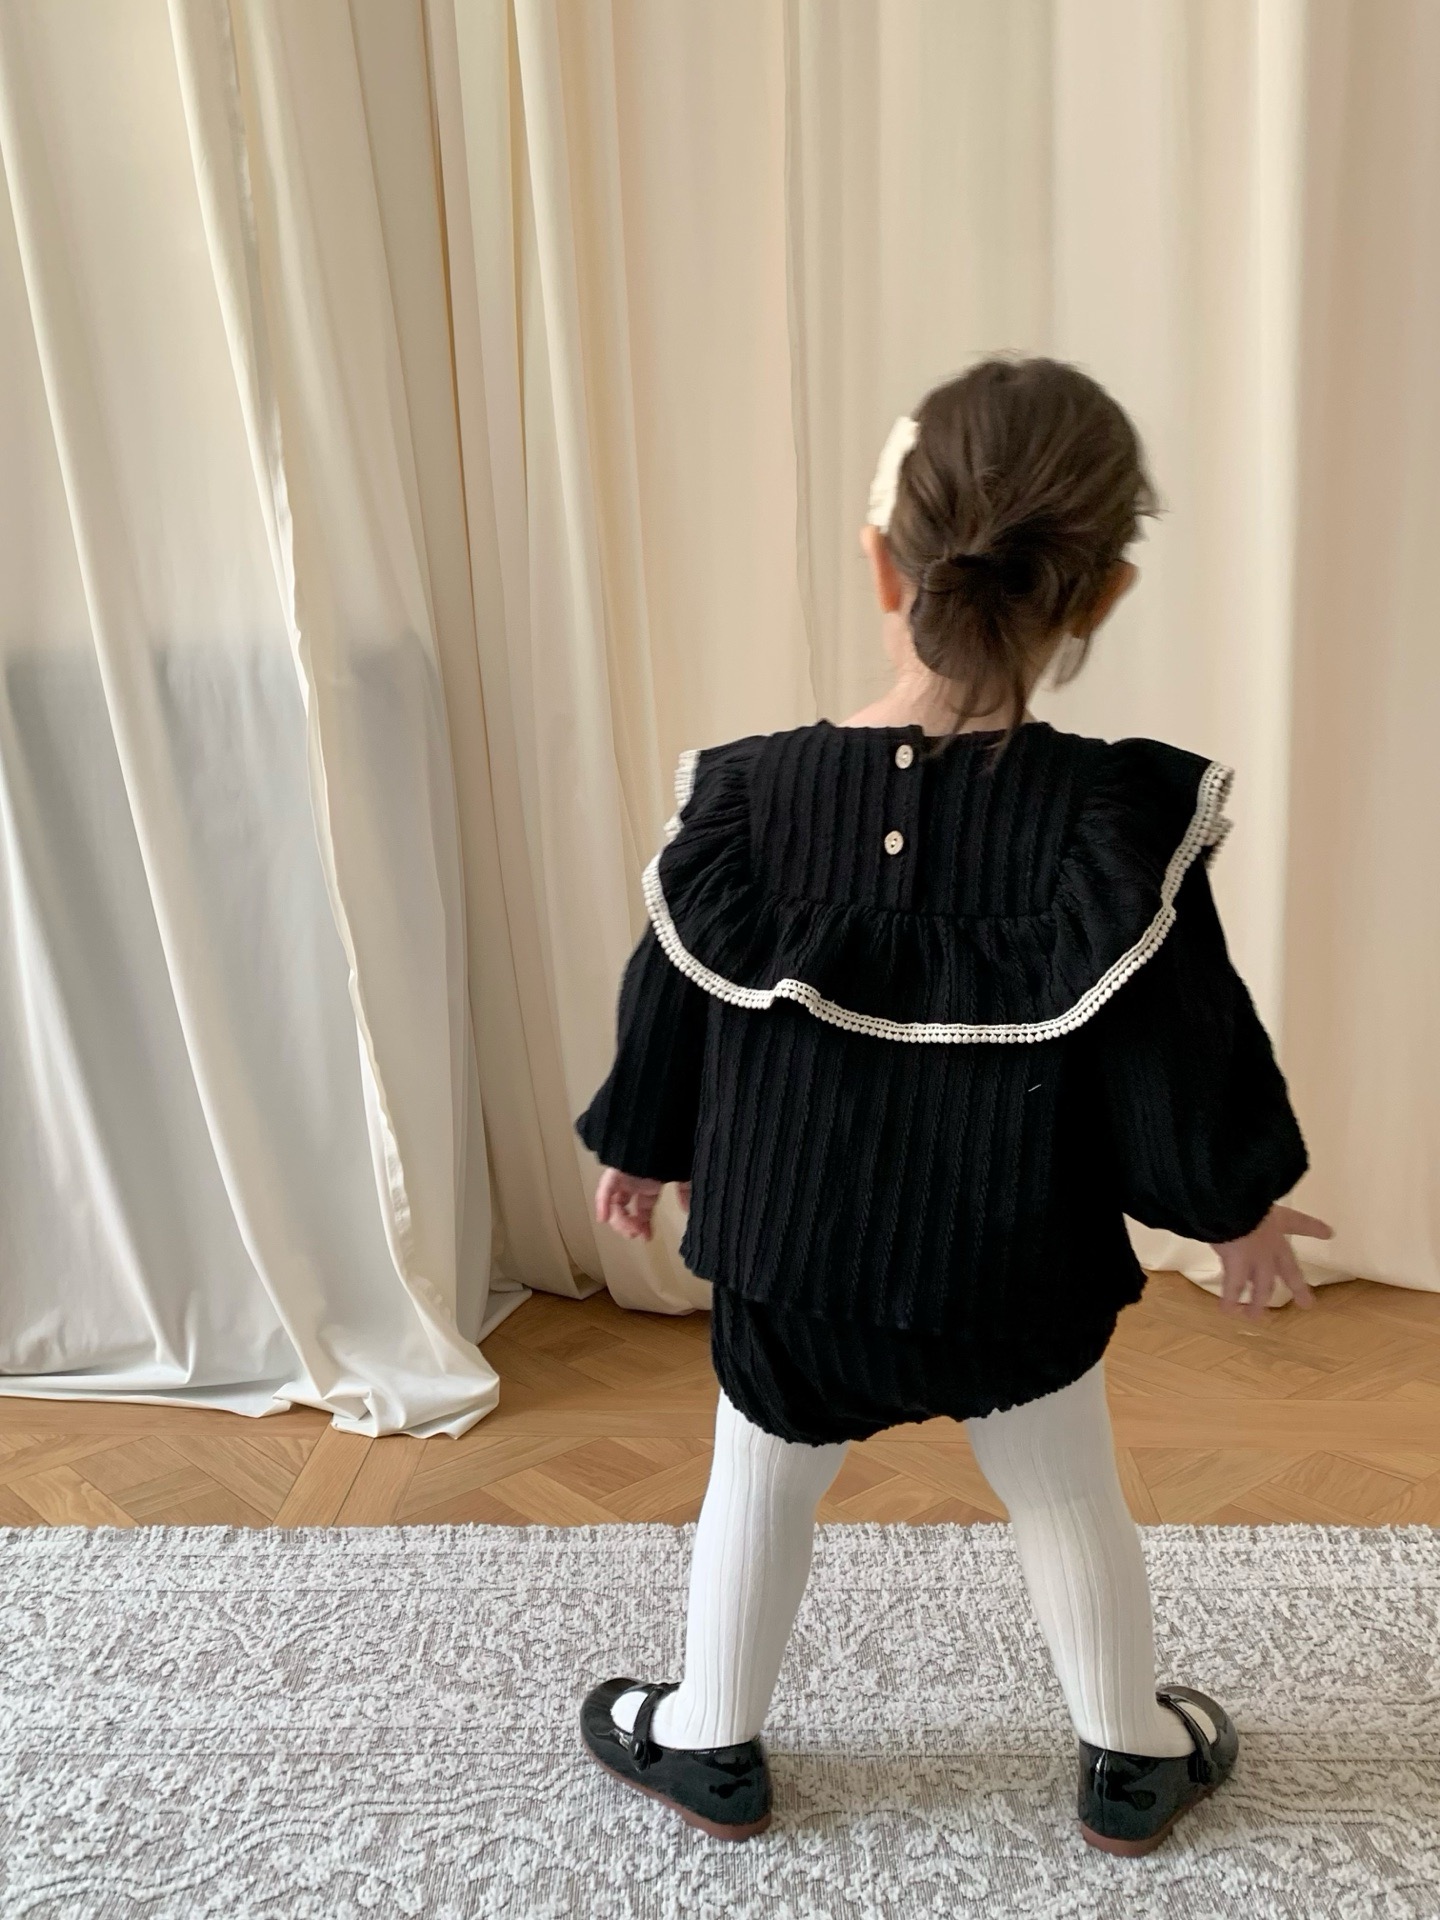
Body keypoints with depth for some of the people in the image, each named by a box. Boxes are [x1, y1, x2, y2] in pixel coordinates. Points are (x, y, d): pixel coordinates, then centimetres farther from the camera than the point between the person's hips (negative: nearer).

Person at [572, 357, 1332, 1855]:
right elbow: (1182, 1050, -14)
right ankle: (1133, 1760, 44)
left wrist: (638, 1153, 14)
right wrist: (1235, 1206, 5)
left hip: (786, 1258, 1)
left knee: (755, 1499, 23)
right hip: (1016, 1277, 0)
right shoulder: (1117, 818, -22)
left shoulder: (745, 798, -16)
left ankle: (710, 1746, 42)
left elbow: (670, 1013, -5)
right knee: (1071, 1509, 23)